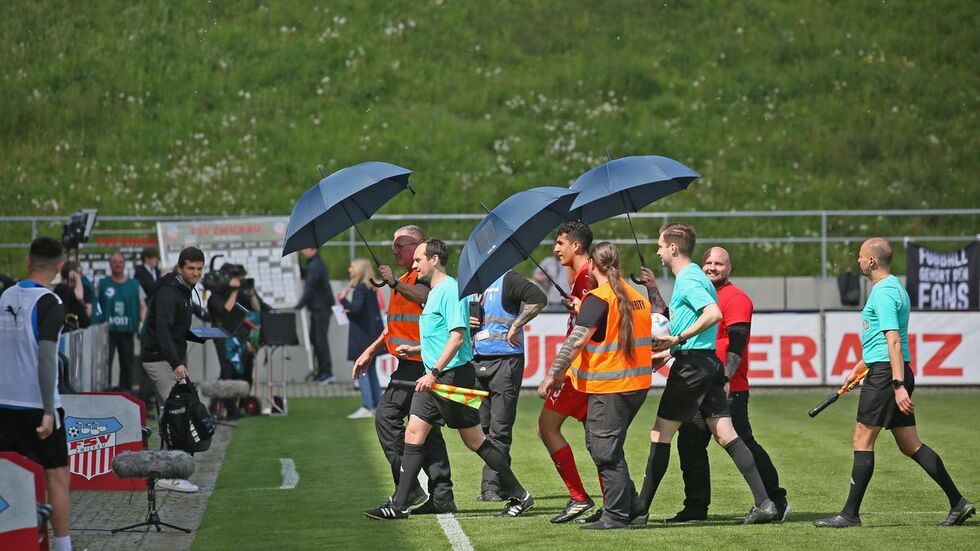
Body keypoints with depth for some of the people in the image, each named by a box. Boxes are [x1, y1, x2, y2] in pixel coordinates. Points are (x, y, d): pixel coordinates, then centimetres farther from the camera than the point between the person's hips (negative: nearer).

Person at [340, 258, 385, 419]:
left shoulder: (360, 288, -14)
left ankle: (366, 407, -13)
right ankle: (378, 405, 17)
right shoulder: (371, 288, 12)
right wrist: (351, 312, 15)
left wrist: (344, 300, -16)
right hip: (372, 333, 9)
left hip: (362, 335, -9)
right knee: (370, 370, 15)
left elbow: (356, 307, -26)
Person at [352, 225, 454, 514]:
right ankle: (442, 496, 7)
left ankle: (409, 487, -14)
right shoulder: (408, 279, 25)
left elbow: (425, 297, -32)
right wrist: (371, 352, 34)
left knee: (386, 415, -12)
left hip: (417, 361, -10)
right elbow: (397, 326, 34)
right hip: (414, 362, 10)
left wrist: (395, 283, -37)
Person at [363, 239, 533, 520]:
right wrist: (415, 349, 17)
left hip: (453, 375, -10)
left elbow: (457, 336, -21)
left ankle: (518, 495, 7)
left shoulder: (450, 289, -14)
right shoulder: (434, 291, 17)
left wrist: (434, 373, -24)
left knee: (474, 439, -3)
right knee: (413, 433, 3)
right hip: (433, 378, 10)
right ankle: (399, 505, 4)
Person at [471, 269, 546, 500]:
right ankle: (492, 484, 15)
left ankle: (492, 485, -9)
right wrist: (466, 321, 4)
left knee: (499, 428, -7)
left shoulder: (507, 279, -5)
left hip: (505, 360, -7)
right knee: (481, 426, 9)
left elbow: (538, 299, -20)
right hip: (477, 360, 7)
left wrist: (515, 326, -17)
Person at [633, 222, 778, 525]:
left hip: (691, 364, -9)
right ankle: (764, 502, -3)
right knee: (726, 435, 4)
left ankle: (640, 510, 3)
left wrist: (677, 339, -22)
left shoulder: (688, 280, -13)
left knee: (660, 434, -1)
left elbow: (713, 314, -27)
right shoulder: (690, 277, 19)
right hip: (709, 363, 9)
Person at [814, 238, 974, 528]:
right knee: (910, 444, 9)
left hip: (885, 374, -10)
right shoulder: (893, 287, 18)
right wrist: (861, 366, 35)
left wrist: (898, 385, -26)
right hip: (892, 373, 10)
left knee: (862, 440, -4)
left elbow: (894, 341, -22)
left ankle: (850, 514, -1)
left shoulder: (883, 292, -14)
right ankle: (958, 503, 7)